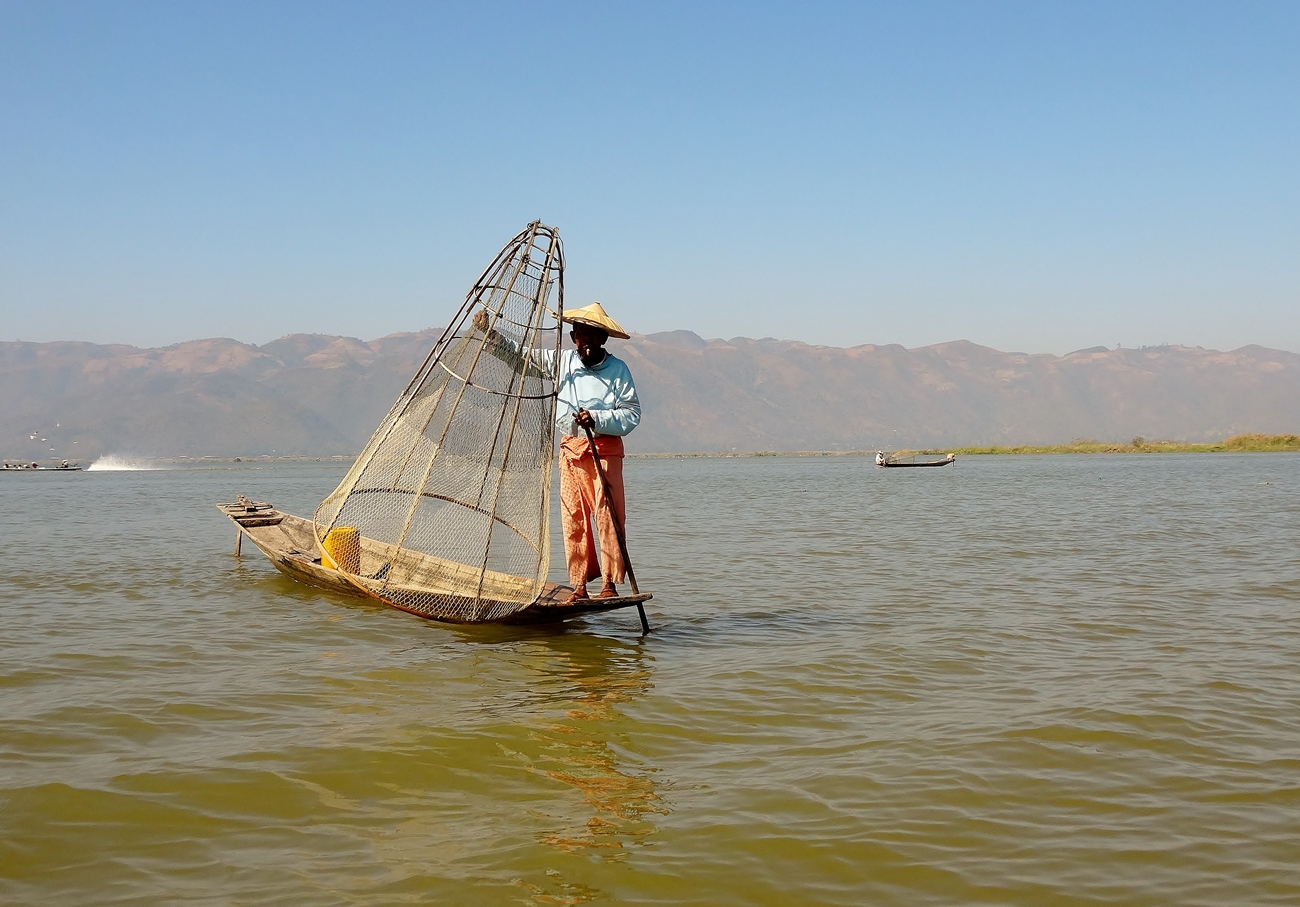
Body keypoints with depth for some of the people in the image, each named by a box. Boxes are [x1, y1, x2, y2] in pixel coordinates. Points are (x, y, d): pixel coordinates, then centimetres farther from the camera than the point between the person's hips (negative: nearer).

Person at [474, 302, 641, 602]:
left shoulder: (618, 369, -3)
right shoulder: (561, 361, 7)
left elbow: (632, 414, -7)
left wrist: (596, 419, -20)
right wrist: (489, 332, 4)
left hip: (605, 448, -4)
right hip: (570, 449, 4)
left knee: (607, 514, -10)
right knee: (573, 518, 2)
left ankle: (610, 583, -3)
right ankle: (579, 586, 7)